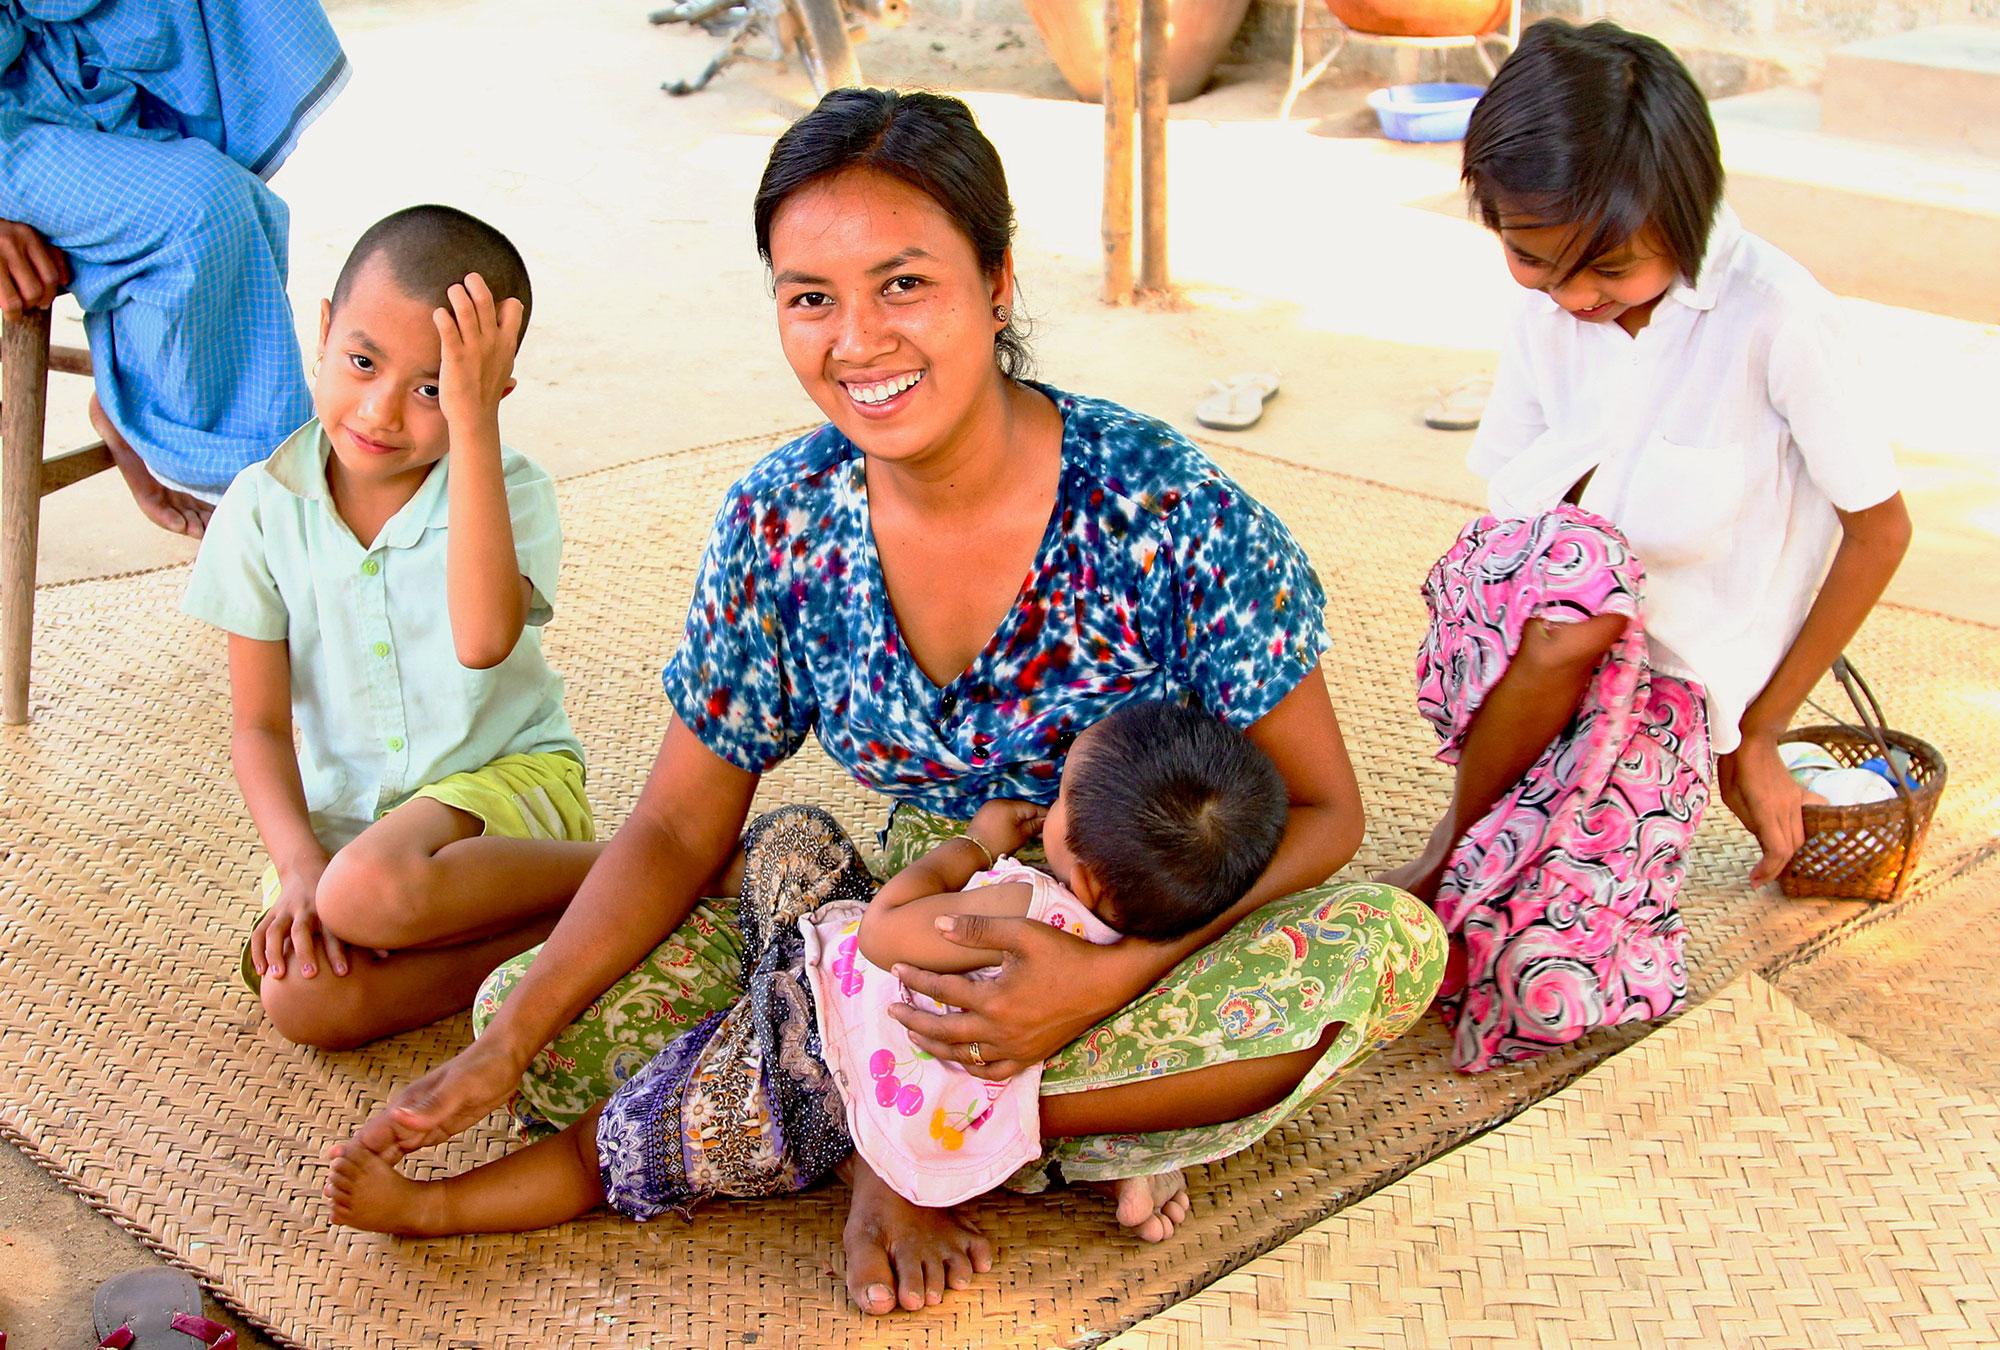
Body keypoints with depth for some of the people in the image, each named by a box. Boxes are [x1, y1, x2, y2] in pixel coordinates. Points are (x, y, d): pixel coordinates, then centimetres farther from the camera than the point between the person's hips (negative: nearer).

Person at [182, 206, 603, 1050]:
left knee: (371, 894, -36)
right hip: (343, 812, 4)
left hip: (505, 778, -4)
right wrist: (300, 865, -17)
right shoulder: (265, 507, -4)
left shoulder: (507, 489, -11)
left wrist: (473, 427, -34)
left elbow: (484, 637, -34)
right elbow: (259, 726, -1)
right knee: (299, 996, -25)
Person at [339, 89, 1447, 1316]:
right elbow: (679, 829, -3)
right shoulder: (782, 524, -11)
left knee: (1391, 947, -35)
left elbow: (1321, 808, -16)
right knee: (539, 1025, -12)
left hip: (1157, 936, -3)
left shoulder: (1168, 510, -21)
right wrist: (504, 1050, -15)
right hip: (910, 932, 3)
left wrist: (1115, 973, -32)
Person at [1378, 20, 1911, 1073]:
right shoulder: (1545, 314, -2)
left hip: (1678, 683, -3)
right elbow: (1506, 513, 6)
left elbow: (1880, 528, -6)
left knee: (1557, 995, -27)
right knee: (1566, 560, -37)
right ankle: (1454, 849, -13)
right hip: (1539, 665, 3)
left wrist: (1759, 733, 0)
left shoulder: (1776, 316, -16)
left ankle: (1446, 866, 7)